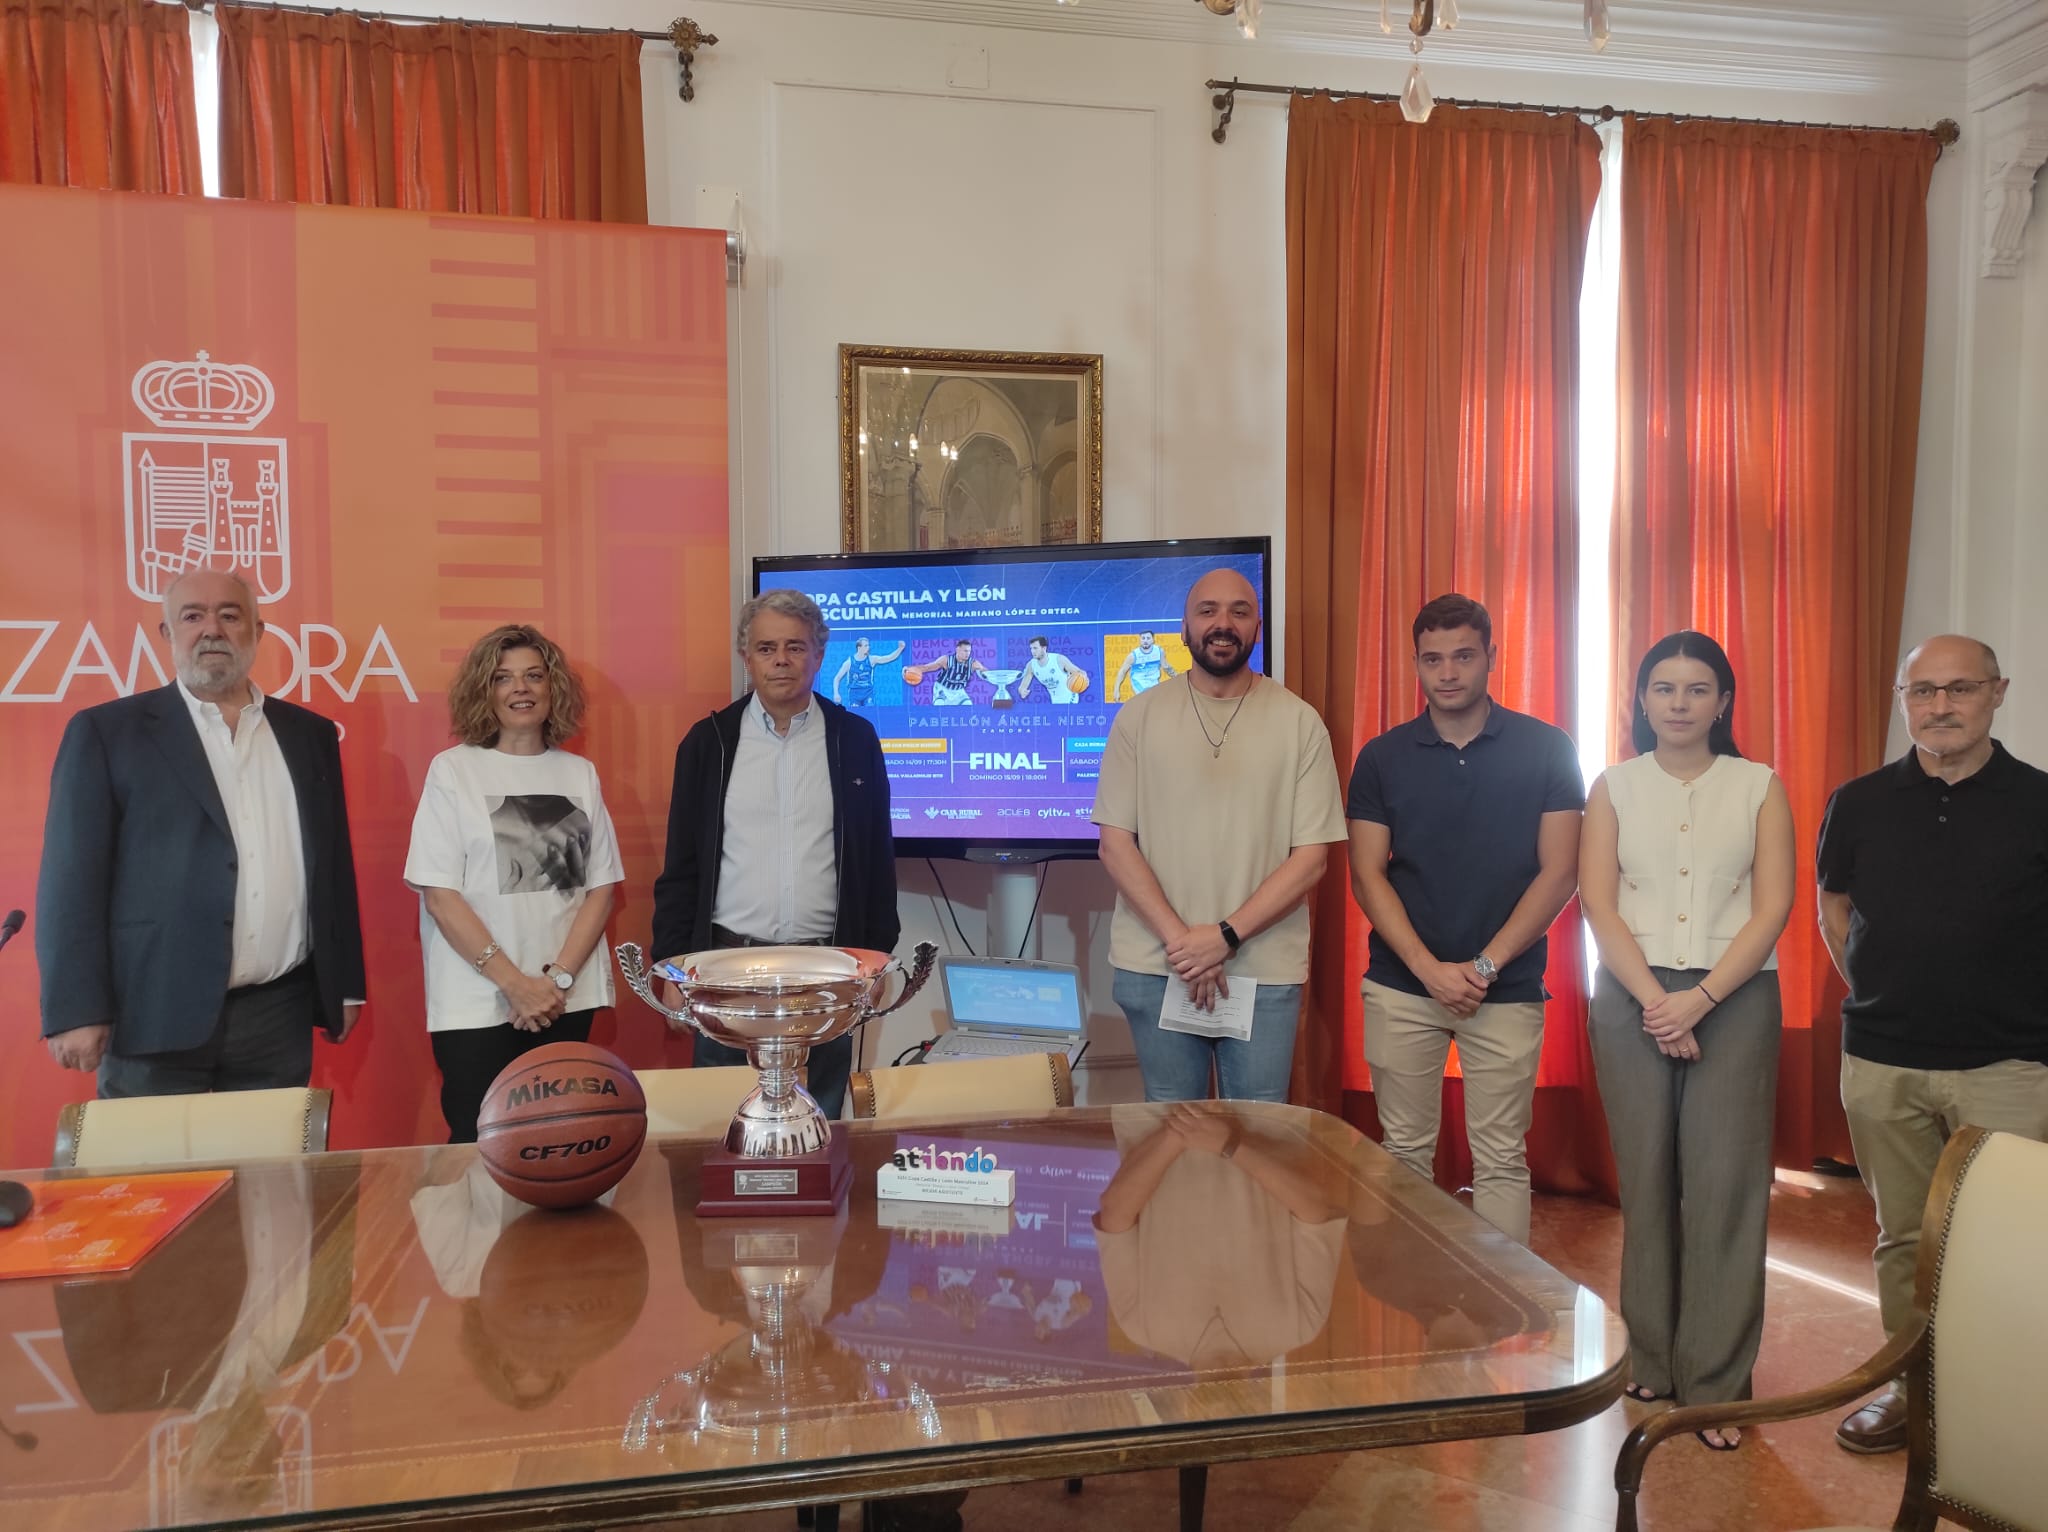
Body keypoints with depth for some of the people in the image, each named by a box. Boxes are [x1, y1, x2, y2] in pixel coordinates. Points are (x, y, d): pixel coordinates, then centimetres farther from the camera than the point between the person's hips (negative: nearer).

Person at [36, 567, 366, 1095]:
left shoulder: (310, 734, 11)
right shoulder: (106, 732, 1)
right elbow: (73, 878, -3)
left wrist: (345, 986, 11)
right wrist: (76, 1011, -10)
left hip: (281, 1017, 3)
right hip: (155, 1019, -3)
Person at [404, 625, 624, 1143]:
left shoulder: (580, 774, 7)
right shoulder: (453, 770, -2)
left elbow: (602, 887, 5)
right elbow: (440, 895, -7)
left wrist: (559, 978, -8)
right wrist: (514, 983, -12)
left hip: (569, 1000, 3)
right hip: (476, 1005, -3)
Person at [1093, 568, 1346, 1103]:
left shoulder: (1300, 722, 0)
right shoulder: (1139, 716, 2)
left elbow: (1311, 856, -3)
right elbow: (1115, 844, -1)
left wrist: (1226, 936, -13)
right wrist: (1179, 939, -12)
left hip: (1266, 974, 0)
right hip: (1156, 968, 1)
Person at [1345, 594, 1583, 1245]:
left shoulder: (1546, 750, 1)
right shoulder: (1382, 757, 4)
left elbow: (1559, 872, -2)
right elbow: (1367, 876, 1)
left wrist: (1485, 966, -9)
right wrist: (1432, 970, -10)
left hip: (1507, 990, -1)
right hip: (1402, 987, 1)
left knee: (1501, 1160, 5)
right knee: (1406, 1152, 8)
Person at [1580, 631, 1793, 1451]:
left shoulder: (1760, 786, 6)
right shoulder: (1614, 787, 8)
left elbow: (1772, 908, -2)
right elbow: (1598, 904, 0)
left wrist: (1699, 999, -12)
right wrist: (1654, 1000, -11)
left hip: (1734, 997, 0)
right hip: (1632, 997, 1)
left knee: (1726, 1184, -4)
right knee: (1647, 1180, 3)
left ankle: (1715, 1384, 6)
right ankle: (1652, 1363, 16)